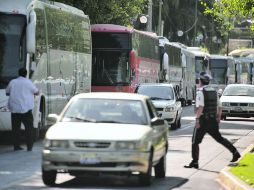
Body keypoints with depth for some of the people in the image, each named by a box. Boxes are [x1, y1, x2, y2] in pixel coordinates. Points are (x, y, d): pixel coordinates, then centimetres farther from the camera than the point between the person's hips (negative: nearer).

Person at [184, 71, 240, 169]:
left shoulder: (200, 91, -10)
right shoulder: (214, 91, 13)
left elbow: (200, 106, -23)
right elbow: (219, 107, 17)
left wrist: (197, 118, -22)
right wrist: (218, 118, 27)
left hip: (203, 121, -7)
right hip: (213, 121, 7)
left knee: (195, 141, 1)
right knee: (219, 138, 17)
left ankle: (195, 162, -1)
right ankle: (235, 152, 9)